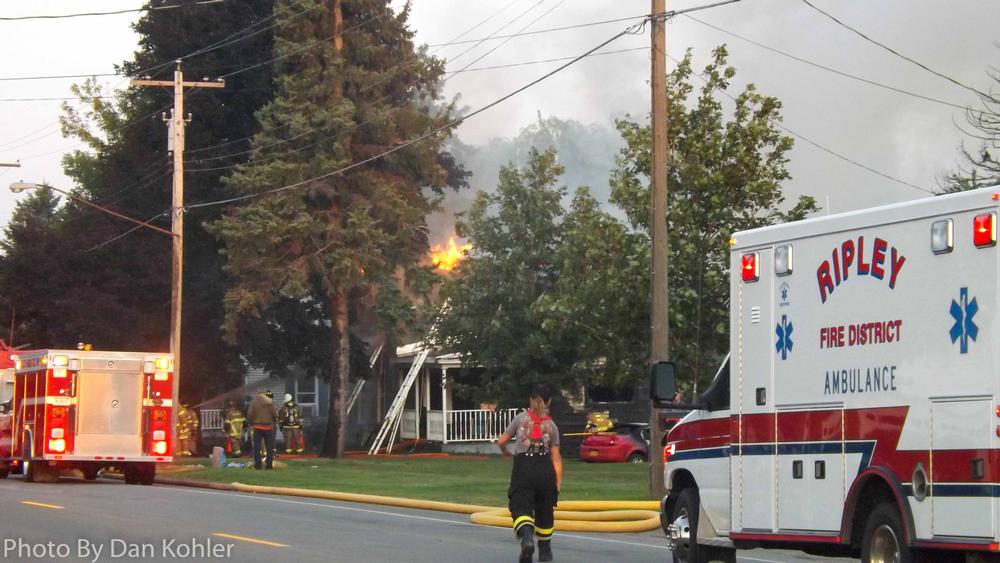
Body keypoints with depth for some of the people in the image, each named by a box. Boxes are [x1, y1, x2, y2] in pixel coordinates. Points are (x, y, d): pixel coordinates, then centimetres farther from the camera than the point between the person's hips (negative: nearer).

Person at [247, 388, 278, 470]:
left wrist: (251, 422, 12)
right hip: (268, 427, 0)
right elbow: (275, 414, -5)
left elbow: (250, 415, -7)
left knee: (257, 447, 4)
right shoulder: (270, 402, -4)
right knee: (269, 447, 8)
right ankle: (269, 465, 5)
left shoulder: (253, 402, -5)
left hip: (257, 427, 0)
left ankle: (257, 465, 0)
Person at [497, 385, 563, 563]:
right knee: (544, 511, 18)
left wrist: (505, 452, 32)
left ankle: (527, 537, -40)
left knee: (521, 508, -9)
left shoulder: (521, 418, 6)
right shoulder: (551, 425, 9)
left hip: (523, 468, -2)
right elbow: (556, 458, 5)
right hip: (545, 469, 2)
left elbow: (501, 441, 10)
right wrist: (558, 482, 7)